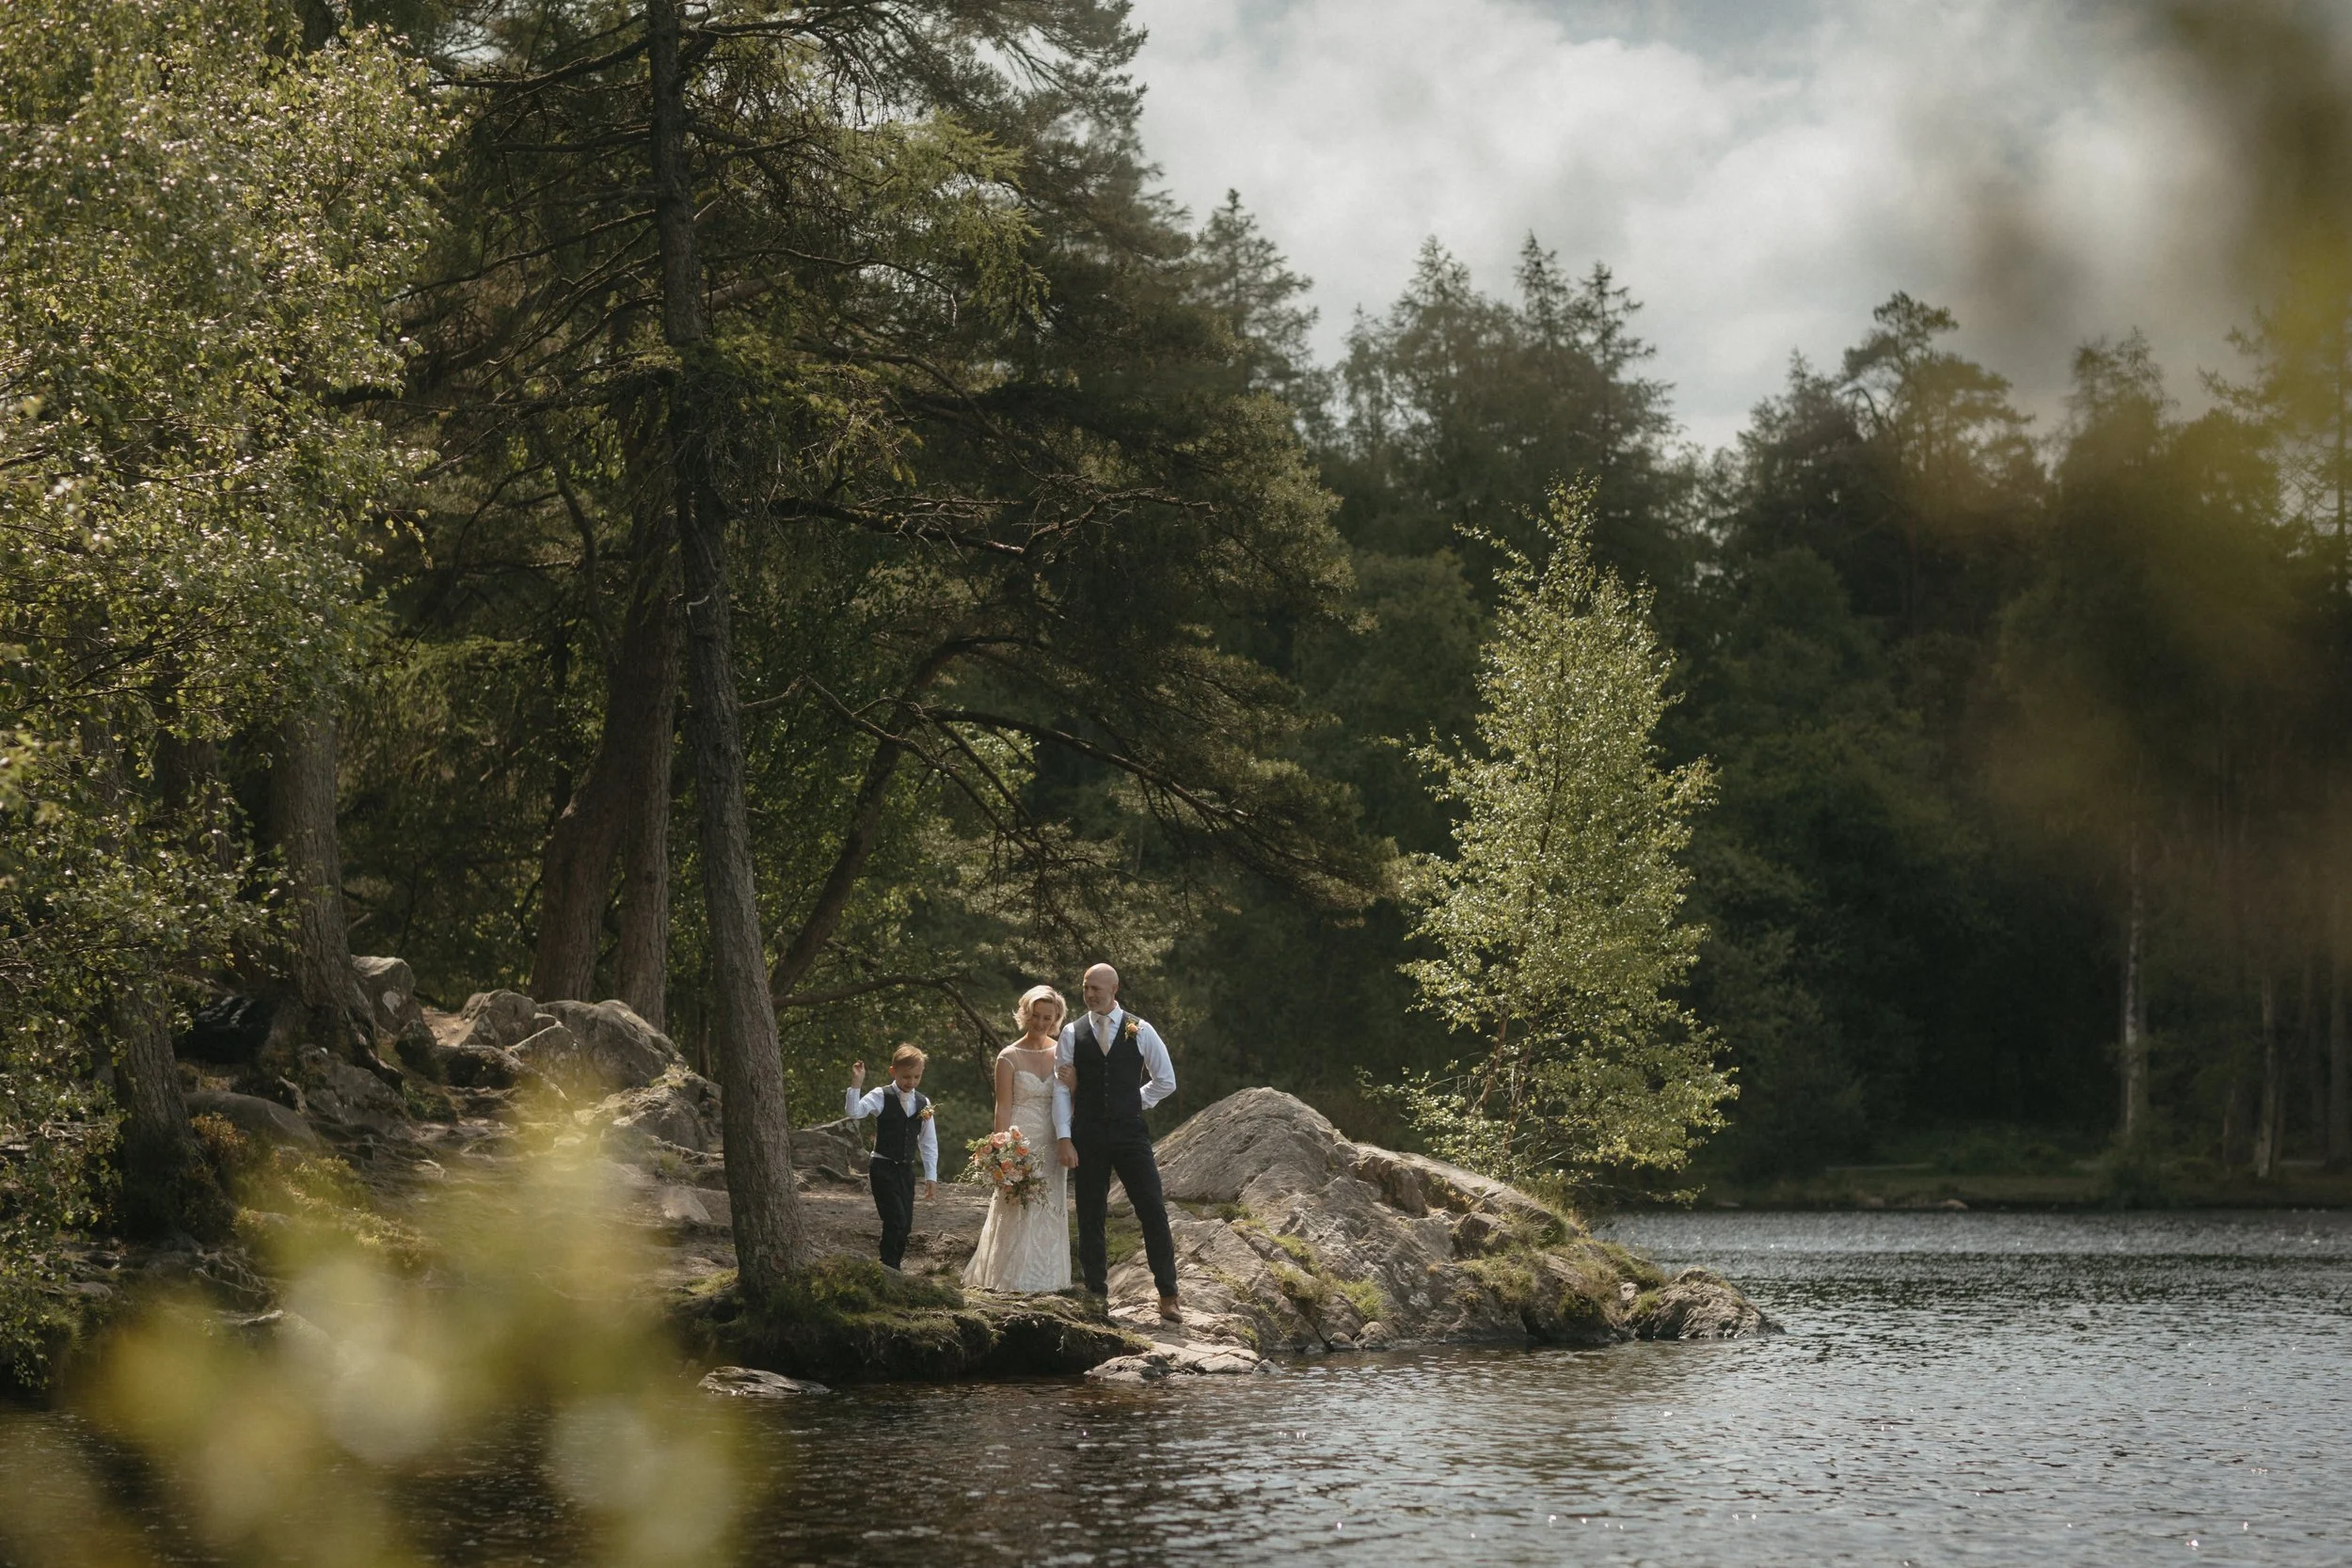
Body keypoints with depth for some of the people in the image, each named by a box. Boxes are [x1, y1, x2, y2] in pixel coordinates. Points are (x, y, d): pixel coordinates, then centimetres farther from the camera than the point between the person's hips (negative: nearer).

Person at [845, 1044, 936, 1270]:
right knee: (896, 1220, -15)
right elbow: (853, 1111, -22)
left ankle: (894, 1264, 21)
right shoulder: (881, 1097, -7)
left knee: (905, 1225, 7)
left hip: (906, 1169, 5)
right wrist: (856, 1084, -31)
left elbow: (929, 1142, 11)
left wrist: (931, 1175, 8)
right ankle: (889, 1269, -8)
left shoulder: (923, 1104, 7)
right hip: (883, 1168, -5)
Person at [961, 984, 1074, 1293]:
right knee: (1018, 1212, -5)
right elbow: (1003, 1108, -6)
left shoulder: (1061, 1053, 8)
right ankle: (1014, 1277, 3)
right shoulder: (1010, 1057, -3)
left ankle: (1045, 1276, 14)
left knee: (1050, 1211, 6)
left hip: (1051, 1148, 4)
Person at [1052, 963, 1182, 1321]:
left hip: (1130, 1133, -1)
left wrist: (1133, 1103, 5)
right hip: (1088, 1137, 1)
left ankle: (1168, 1296, 4)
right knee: (1090, 1218, 5)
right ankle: (1097, 1295, 14)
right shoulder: (1073, 1033, 3)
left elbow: (1165, 1081, 11)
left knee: (1154, 1212, -5)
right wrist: (1064, 1138, -7)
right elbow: (1061, 1088, 1)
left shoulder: (1139, 1031, 2)